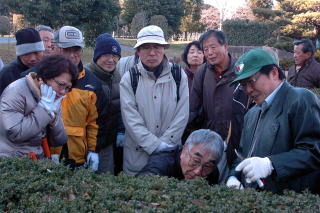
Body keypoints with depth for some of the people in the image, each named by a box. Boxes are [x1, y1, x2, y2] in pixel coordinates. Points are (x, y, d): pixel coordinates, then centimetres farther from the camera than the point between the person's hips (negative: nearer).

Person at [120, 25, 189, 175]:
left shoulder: (179, 76, 0)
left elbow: (182, 115, -3)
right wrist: (156, 145, -16)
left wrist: (165, 145, -11)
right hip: (137, 154, -1)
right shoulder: (129, 78, -4)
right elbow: (131, 119, -10)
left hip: (171, 152, 1)